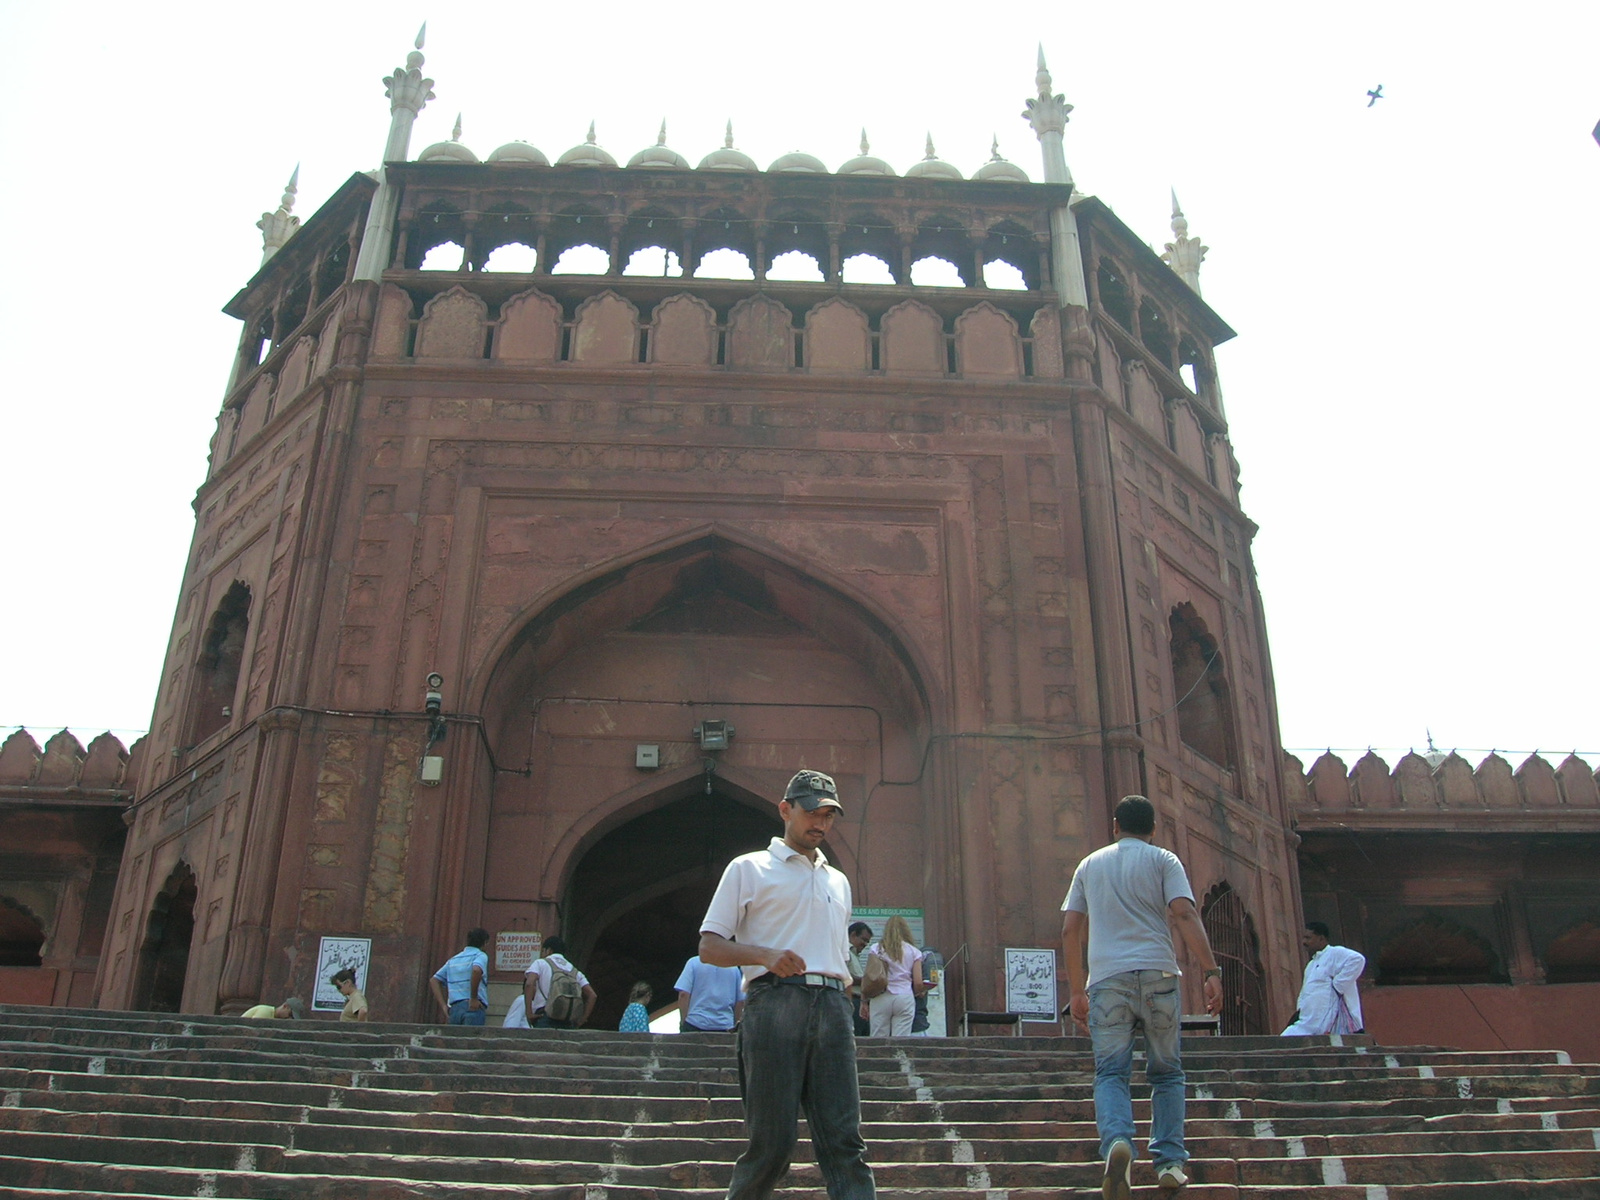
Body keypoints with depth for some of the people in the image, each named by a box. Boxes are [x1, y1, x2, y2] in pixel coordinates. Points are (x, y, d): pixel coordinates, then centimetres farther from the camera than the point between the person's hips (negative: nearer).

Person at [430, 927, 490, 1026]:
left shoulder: (453, 960, 22)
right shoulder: (480, 955, 2)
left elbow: (433, 981, 19)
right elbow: (476, 970, -22)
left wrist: (443, 1005, 11)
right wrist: (474, 998, -14)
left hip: (454, 1008, 6)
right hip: (474, 1007, -6)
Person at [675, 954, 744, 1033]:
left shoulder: (694, 963, 1)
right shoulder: (734, 969, 9)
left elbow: (683, 995, -7)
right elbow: (740, 1002, 10)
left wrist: (683, 1021, -1)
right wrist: (733, 1025, 19)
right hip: (724, 1026, 2)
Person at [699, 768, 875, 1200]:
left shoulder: (838, 881, 27)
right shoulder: (749, 869, 11)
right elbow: (709, 947, 3)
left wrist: (845, 1010, 13)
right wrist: (766, 956, -14)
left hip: (832, 1006, 4)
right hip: (774, 1003, -4)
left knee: (845, 1141, -6)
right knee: (773, 1139, -5)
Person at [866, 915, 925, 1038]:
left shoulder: (876, 949, 8)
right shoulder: (914, 952, 9)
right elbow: (918, 983, 3)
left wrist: (864, 1001, 5)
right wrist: (916, 994, 24)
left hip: (880, 999, 0)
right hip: (905, 998, 0)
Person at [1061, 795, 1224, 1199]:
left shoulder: (1090, 865, 18)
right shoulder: (1163, 860, 10)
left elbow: (1070, 931, 13)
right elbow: (1185, 915, -6)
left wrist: (1077, 991, 18)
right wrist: (1211, 971, -8)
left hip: (1106, 979, 1)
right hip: (1157, 974, -1)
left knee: (1111, 1072, -1)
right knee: (1166, 1071, 13)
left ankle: (1116, 1141, -25)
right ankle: (1170, 1161, 7)